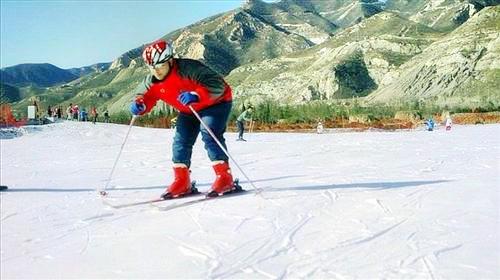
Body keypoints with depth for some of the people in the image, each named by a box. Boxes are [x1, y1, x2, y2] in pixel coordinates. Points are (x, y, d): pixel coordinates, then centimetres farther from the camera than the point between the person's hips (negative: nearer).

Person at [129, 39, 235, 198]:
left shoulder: (188, 69, -35)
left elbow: (217, 85, -40)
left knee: (209, 135, -24)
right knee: (181, 140, -3)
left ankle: (224, 178, -19)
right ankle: (181, 182, 5)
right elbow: (145, 97, 2)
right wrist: (139, 105, -23)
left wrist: (196, 95, -56)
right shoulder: (152, 81, -13)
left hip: (215, 102, -7)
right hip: (189, 111, 7)